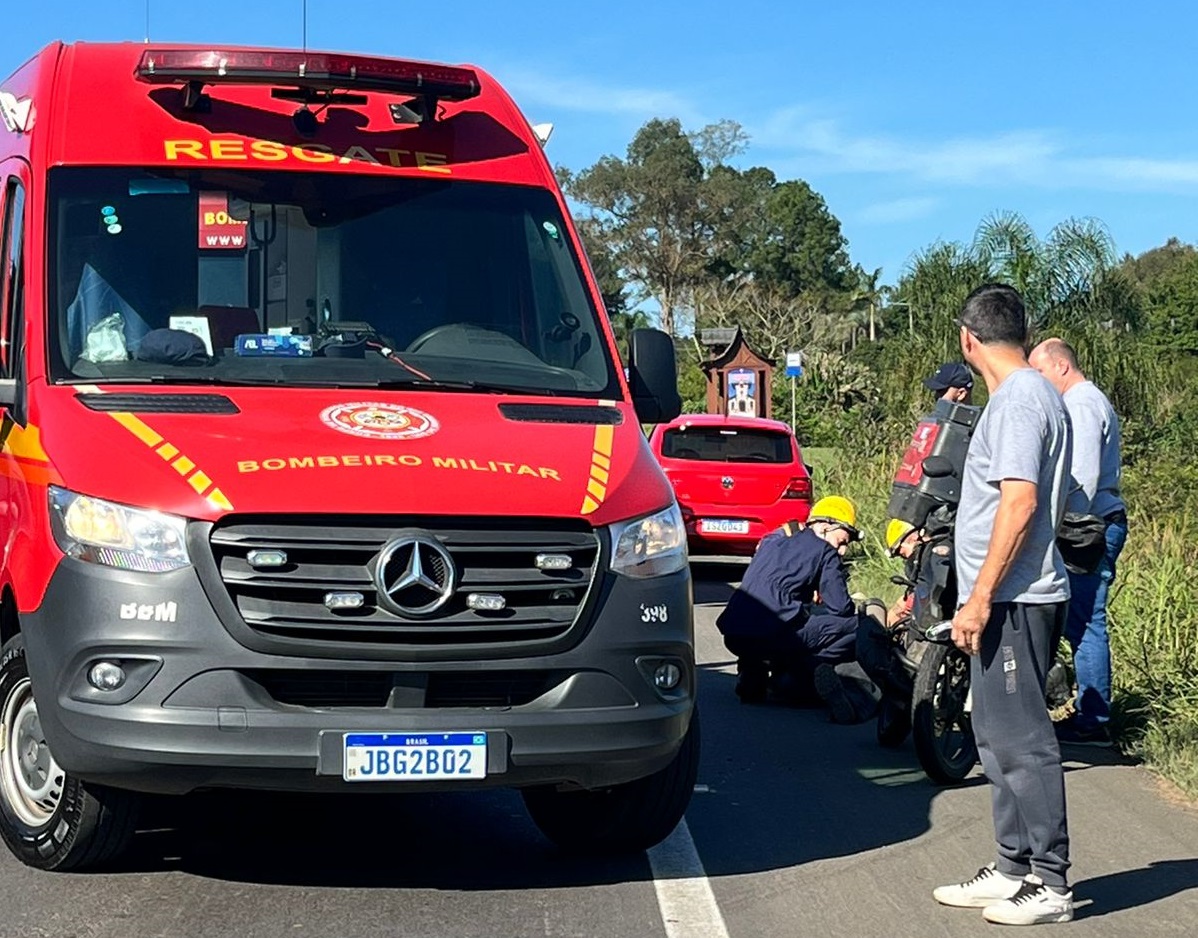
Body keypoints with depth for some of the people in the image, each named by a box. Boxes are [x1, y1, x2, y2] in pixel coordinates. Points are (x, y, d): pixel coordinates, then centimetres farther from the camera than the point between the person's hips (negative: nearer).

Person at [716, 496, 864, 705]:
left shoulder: (772, 541, 26)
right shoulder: (824, 551, 6)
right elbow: (841, 607, 2)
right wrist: (813, 607, 22)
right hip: (772, 637, -8)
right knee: (858, 626, -1)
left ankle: (753, 674, 15)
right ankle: (794, 677, -6)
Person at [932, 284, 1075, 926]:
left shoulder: (1017, 399, -14)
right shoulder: (1040, 395, 16)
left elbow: (1020, 501, -22)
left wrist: (980, 598, -21)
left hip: (1011, 602, -10)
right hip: (1014, 599, 10)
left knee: (1021, 740, -6)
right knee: (1001, 739, 15)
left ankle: (1050, 885, -1)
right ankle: (1014, 870, 23)